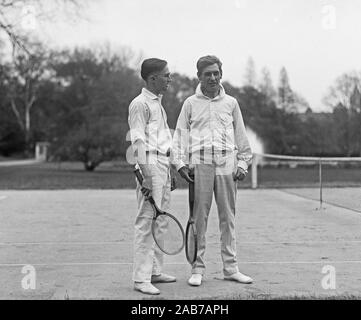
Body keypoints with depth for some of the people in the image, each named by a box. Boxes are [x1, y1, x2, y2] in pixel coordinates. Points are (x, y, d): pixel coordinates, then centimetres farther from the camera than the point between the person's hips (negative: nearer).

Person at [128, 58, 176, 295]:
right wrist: (146, 175, -20)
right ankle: (141, 279, -5)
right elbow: (138, 141, -14)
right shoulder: (140, 104, -8)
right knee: (146, 221, -8)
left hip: (164, 165, 10)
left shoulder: (159, 103, 20)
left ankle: (155, 271, 22)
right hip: (151, 164, -10)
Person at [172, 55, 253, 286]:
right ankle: (198, 268, 6)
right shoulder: (191, 104, 8)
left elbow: (241, 135, 15)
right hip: (200, 164, -2)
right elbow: (181, 135, 7)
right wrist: (181, 163, -3)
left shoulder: (231, 103, 13)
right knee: (199, 217, -1)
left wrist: (243, 163, 8)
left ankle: (230, 267, 12)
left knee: (228, 216, 4)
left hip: (227, 165, 2)